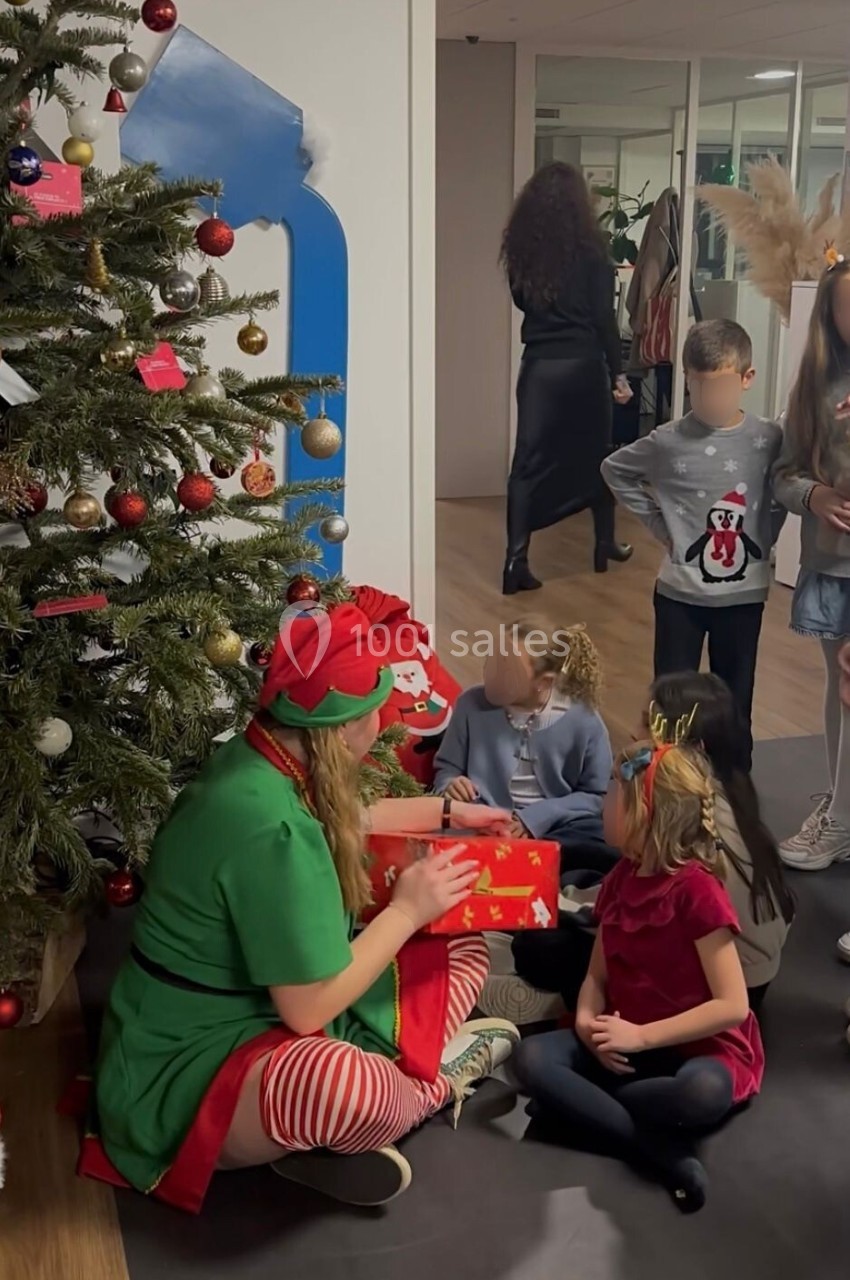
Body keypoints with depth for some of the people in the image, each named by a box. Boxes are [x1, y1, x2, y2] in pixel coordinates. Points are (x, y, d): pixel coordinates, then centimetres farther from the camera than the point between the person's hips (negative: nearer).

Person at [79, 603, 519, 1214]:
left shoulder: (261, 762, -1)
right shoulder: (269, 827, -30)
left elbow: (344, 827, 25)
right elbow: (309, 1009, -25)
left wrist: (448, 811, 33)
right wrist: (407, 910, -14)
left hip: (270, 1009, 10)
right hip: (193, 1067, -10)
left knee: (463, 951, 11)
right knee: (338, 1083, -42)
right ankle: (432, 1080, -8)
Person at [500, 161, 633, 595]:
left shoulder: (522, 248, 1)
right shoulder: (590, 249, -9)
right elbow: (604, 318, -9)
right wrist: (618, 372, -4)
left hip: (538, 364, 2)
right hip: (583, 363, -2)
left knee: (530, 459, 0)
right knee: (597, 453, 15)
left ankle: (517, 559, -10)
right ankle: (605, 544, 29)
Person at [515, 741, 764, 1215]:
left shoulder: (697, 889, -18)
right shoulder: (621, 879, 5)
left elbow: (732, 1006, -20)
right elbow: (599, 973, 10)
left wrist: (642, 1036, -20)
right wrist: (587, 1021, -12)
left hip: (703, 1050, -7)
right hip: (626, 1044, 7)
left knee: (701, 1093, -41)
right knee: (534, 1058, -18)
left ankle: (580, 1107, -18)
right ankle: (664, 1152, -24)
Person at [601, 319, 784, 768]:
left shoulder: (769, 441, -7)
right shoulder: (667, 442, -9)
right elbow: (614, 470, 7)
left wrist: (765, 537, -1)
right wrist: (657, 522, 2)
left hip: (744, 593, 1)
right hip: (680, 592, -1)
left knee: (735, 700, 13)